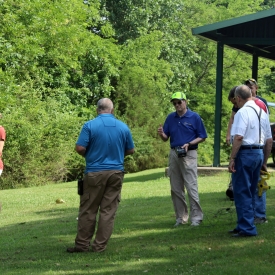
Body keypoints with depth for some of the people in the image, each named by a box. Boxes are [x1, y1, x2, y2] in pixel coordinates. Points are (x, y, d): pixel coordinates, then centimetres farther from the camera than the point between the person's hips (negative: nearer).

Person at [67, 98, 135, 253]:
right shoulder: (123, 127, 2)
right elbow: (131, 150, 9)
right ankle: (100, 246, 6)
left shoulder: (90, 126, -8)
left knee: (88, 210, 6)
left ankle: (82, 244, 9)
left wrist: (88, 155, 9)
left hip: (95, 172, -2)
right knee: (109, 210, 5)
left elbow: (80, 148, -12)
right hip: (116, 172, 2)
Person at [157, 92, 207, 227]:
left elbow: (202, 137, -1)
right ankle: (180, 217, 15)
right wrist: (161, 133, -11)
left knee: (191, 187, -9)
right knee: (176, 189, 7)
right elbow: (166, 138, 12)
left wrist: (189, 144, -16)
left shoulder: (194, 117, -2)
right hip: (174, 154, 5)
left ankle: (196, 217, -5)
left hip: (189, 154, -5)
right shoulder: (170, 118, 10)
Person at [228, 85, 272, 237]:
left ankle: (247, 228, -3)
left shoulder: (242, 112, -12)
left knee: (242, 192, -2)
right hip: (259, 154, 8)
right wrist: (264, 162, 22)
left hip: (245, 153, -8)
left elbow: (238, 137, -21)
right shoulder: (262, 112, 14)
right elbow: (269, 140, 16)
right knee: (250, 193, 17)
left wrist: (232, 159, -17)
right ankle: (244, 225, 25)